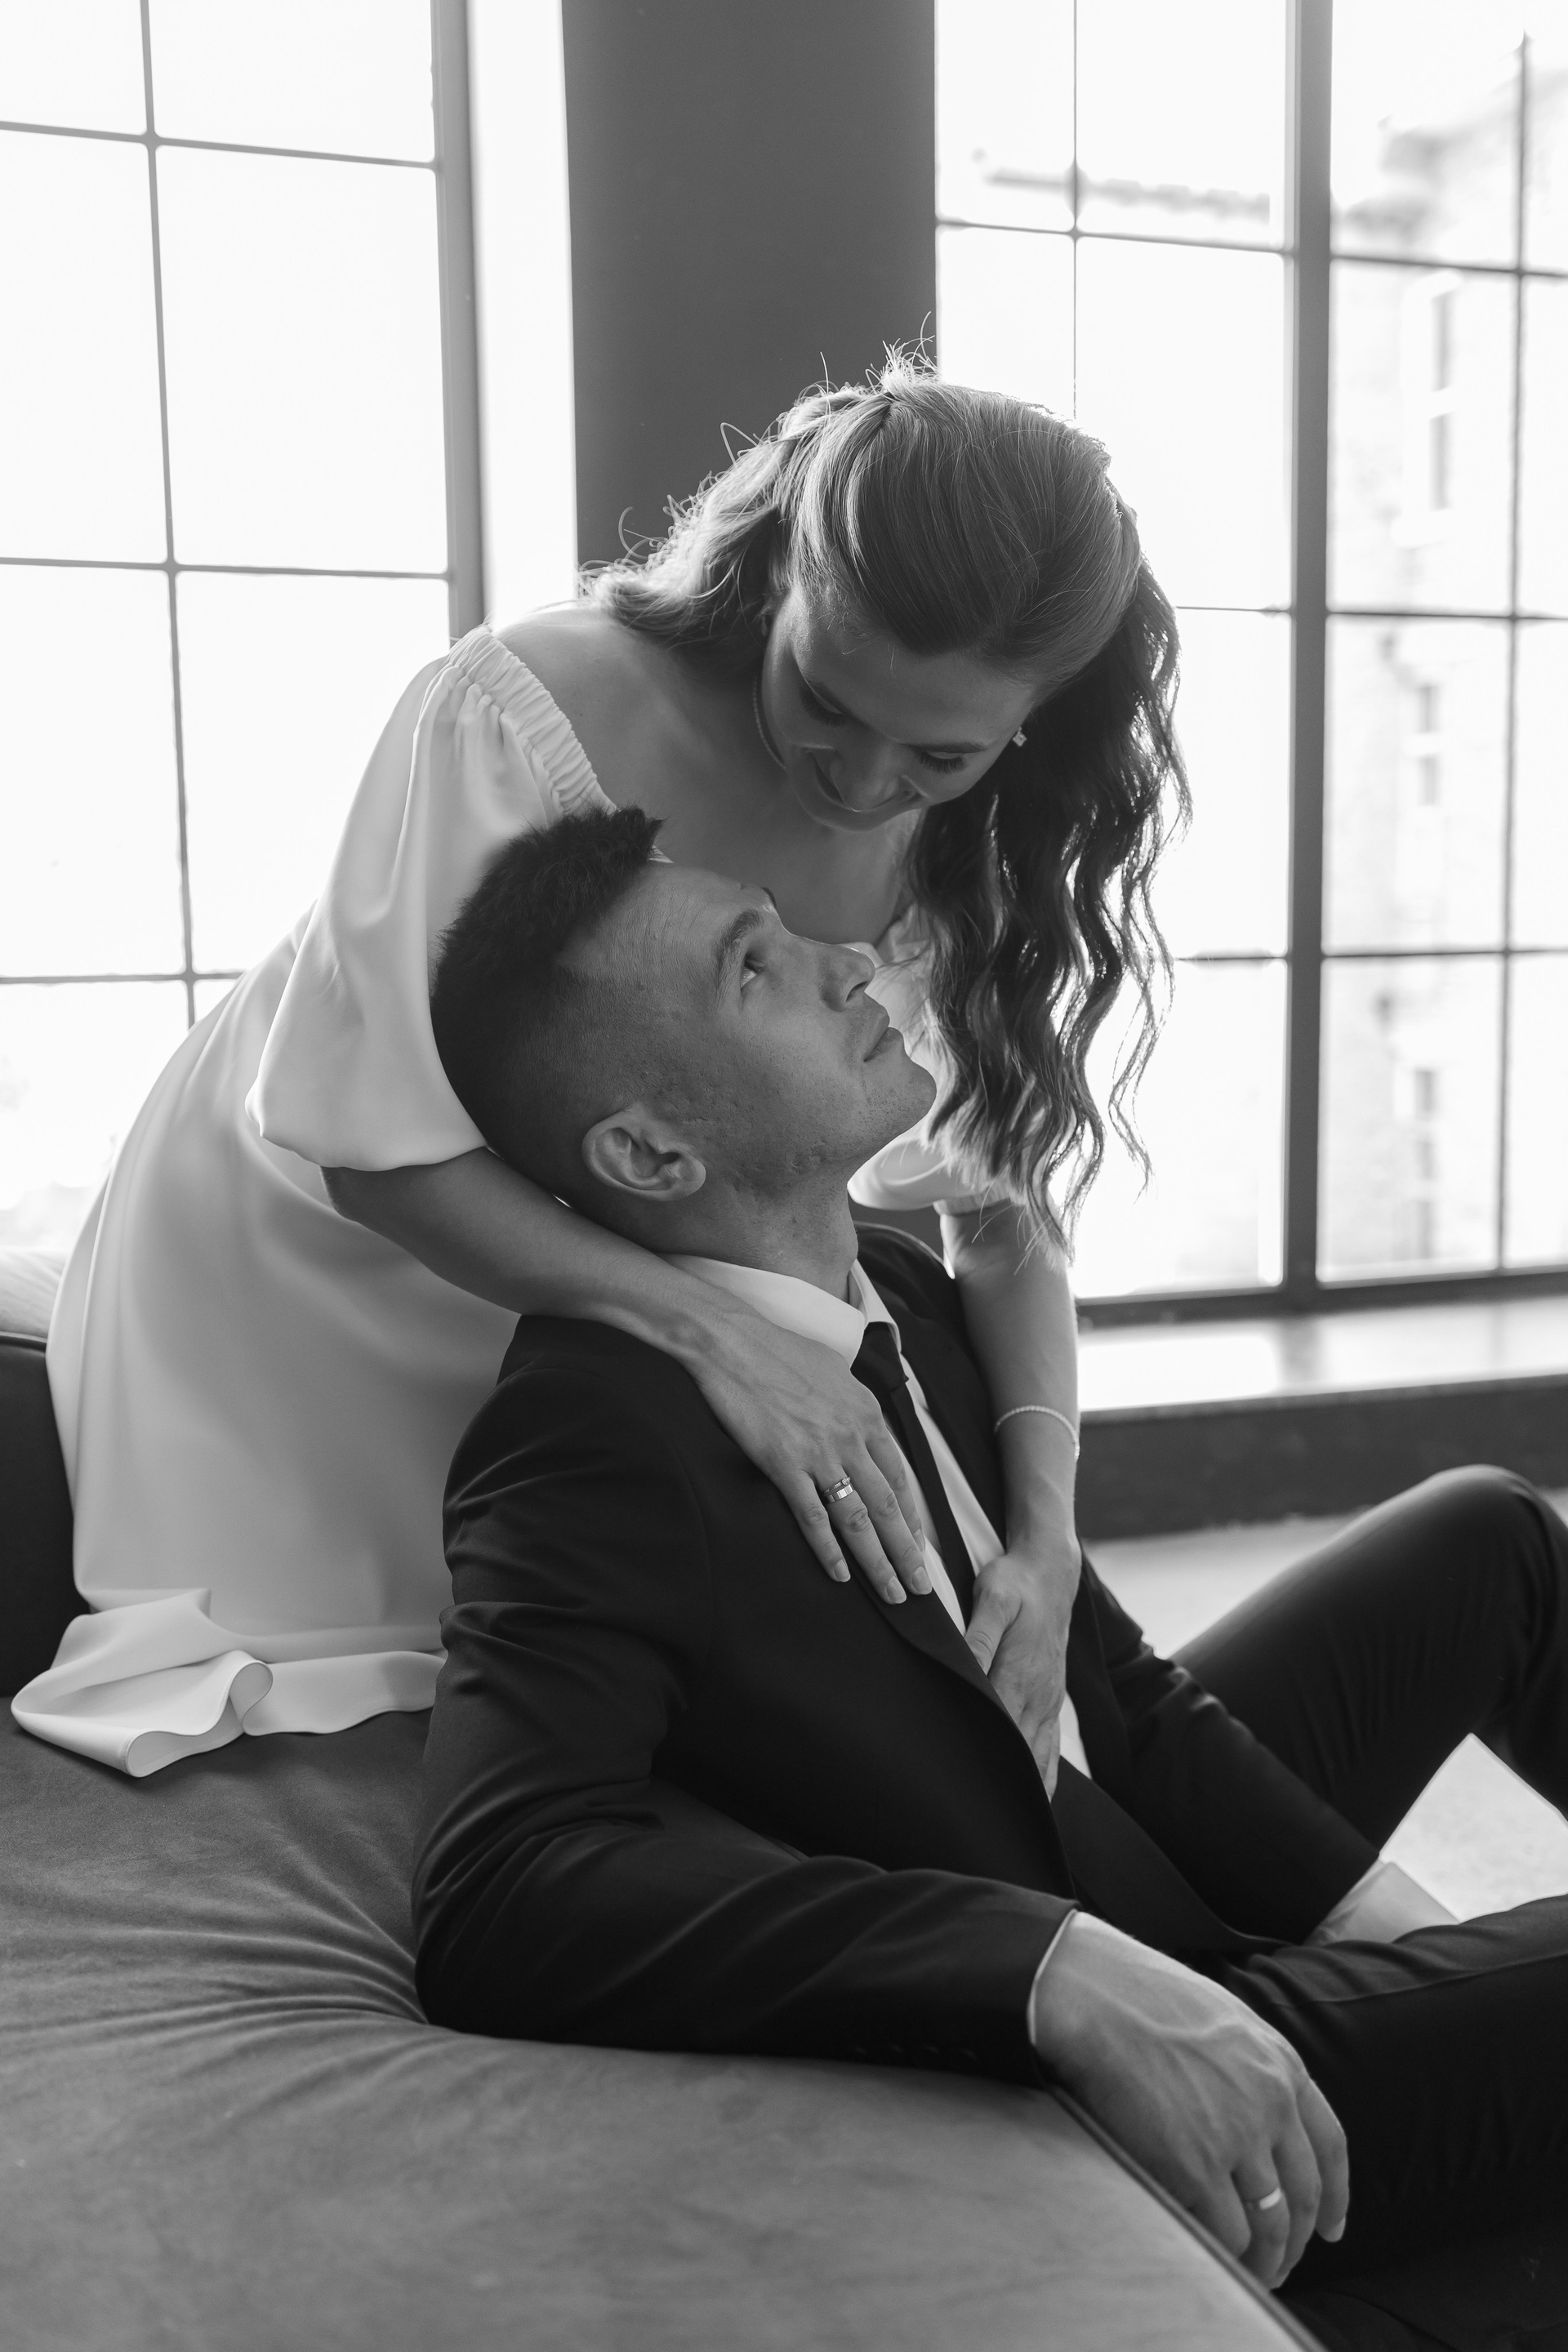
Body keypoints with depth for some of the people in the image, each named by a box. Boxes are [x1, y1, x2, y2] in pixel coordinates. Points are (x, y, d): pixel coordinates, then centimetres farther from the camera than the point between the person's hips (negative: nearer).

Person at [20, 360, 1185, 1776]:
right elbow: (375, 1148, -29)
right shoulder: (521, 718, -32)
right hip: (310, 1281, -4)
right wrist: (708, 1325, -40)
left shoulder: (967, 848, -14)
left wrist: (1046, 1529, -27)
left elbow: (1007, 1204, -13)